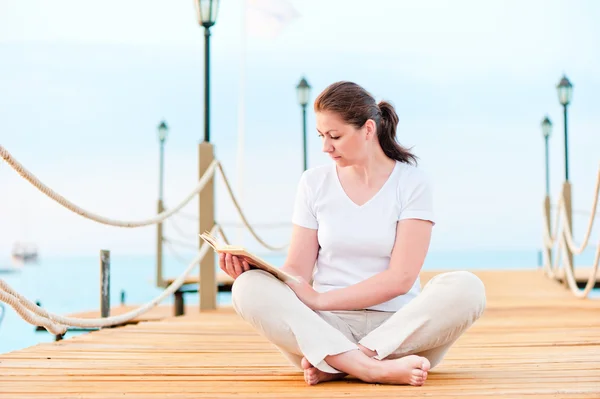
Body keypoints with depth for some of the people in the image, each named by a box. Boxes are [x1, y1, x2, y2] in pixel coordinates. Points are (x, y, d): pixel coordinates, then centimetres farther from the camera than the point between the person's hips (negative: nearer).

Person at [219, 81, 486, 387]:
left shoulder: (411, 183, 0)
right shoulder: (314, 183, 9)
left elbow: (401, 278, -9)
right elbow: (297, 270, 3)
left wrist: (320, 299, -15)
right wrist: (249, 271, -17)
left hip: (398, 327, -1)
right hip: (326, 326, 1)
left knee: (467, 288, -29)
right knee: (250, 288, -25)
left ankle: (336, 366, -30)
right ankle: (376, 369, -39)